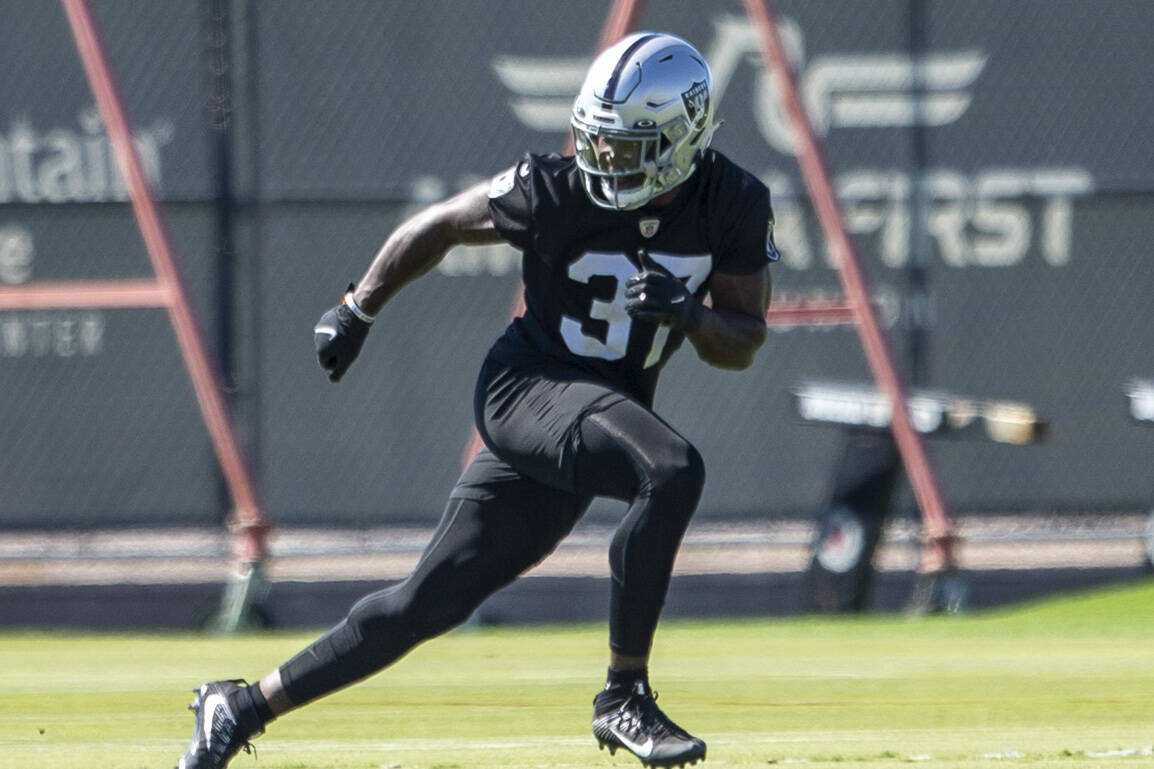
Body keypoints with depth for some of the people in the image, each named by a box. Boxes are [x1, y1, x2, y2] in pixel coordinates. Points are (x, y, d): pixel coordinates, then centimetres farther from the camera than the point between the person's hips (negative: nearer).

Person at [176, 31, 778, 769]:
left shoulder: (733, 205, -7)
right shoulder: (557, 190, -17)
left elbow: (743, 344, -1)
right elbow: (438, 226, 0)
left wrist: (687, 312, -23)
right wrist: (358, 312, 10)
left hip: (607, 411, 5)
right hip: (528, 383, -5)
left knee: (429, 601, 3)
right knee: (672, 472, -33)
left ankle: (245, 706, 15)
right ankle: (624, 696, -23)